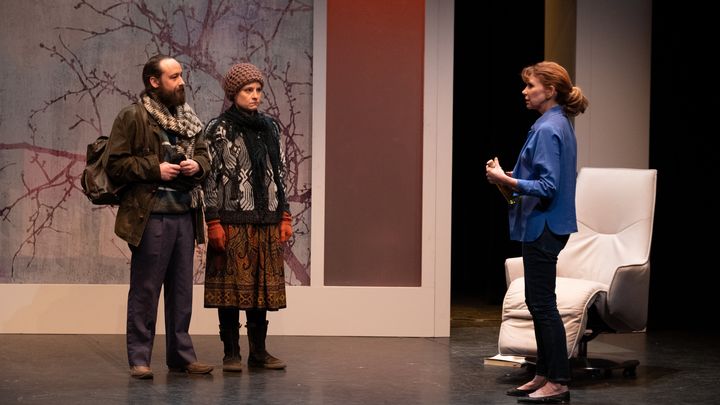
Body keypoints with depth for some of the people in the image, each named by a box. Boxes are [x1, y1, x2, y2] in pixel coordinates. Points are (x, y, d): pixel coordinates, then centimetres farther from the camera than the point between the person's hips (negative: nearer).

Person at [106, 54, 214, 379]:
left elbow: (204, 154, 23)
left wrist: (197, 165, 0)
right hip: (150, 217, -7)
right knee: (145, 290, -1)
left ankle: (181, 354, 19)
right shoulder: (133, 117, -6)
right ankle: (139, 359, 7)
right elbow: (115, 163, -10)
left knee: (182, 289, 11)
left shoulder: (187, 119, 15)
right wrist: (155, 169, -16)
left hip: (185, 215, 7)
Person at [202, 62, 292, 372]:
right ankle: (231, 353, 6)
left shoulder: (270, 128, 14)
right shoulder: (219, 129, -1)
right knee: (232, 286, -2)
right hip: (233, 220, -5)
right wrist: (214, 222, -12)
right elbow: (210, 177, -5)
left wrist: (285, 216, 11)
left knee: (263, 285, 6)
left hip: (267, 221, 5)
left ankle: (258, 351, 14)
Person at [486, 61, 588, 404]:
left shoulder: (547, 129, -17)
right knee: (538, 303, 14)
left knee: (542, 303, -5)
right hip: (545, 225, 10)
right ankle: (544, 375, 21)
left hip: (543, 228, -10)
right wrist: (508, 179, 14)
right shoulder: (560, 125, 13)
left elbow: (547, 187, -22)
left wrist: (506, 180, -25)